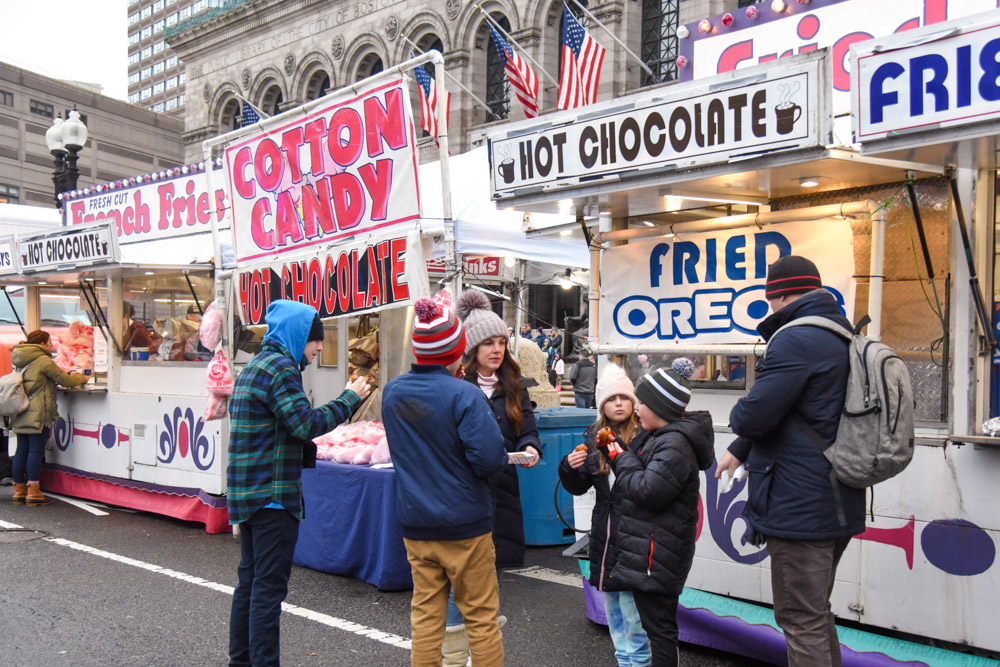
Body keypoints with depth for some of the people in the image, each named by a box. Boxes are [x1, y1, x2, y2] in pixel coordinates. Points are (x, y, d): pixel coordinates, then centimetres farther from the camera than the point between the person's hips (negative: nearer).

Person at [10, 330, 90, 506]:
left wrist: (69, 375, 20)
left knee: (21, 451, 10)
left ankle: (19, 491, 15)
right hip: (37, 414, -8)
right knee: (35, 451, -6)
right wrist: (83, 378, 10)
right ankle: (33, 493, -4)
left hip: (21, 415, 8)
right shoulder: (43, 360, -9)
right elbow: (64, 380, -7)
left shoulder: (23, 362, 17)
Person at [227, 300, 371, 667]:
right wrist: (350, 398, -11)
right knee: (269, 586, -4)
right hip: (273, 494, -10)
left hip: (248, 491, 10)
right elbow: (306, 423, -19)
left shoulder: (254, 365, 17)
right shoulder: (279, 366, -14)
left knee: (250, 581, 17)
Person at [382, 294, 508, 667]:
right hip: (465, 524, -5)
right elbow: (490, 458, -24)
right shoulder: (463, 395, -18)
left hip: (414, 524, 5)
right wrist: (504, 458, 0)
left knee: (425, 615, 15)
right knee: (480, 616, 10)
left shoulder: (392, 392, 1)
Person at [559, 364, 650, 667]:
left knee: (632, 608, -3)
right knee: (611, 603, 18)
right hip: (604, 533, 7)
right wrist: (569, 467, -8)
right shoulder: (593, 437, 7)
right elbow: (579, 487, 11)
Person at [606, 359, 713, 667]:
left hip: (657, 553, -11)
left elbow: (648, 491, -25)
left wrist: (622, 458, -13)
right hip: (648, 548, 11)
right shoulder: (658, 435, 13)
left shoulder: (675, 444, -20)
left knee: (658, 625, -1)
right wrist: (617, 449, 4)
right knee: (659, 622, 21)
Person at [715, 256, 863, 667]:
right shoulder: (842, 337, 14)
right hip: (838, 505, 10)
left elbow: (753, 416, -23)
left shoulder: (796, 341, -18)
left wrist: (738, 414, 1)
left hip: (800, 505, -10)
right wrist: (740, 449, 17)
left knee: (802, 622, 1)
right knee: (817, 615, 23)